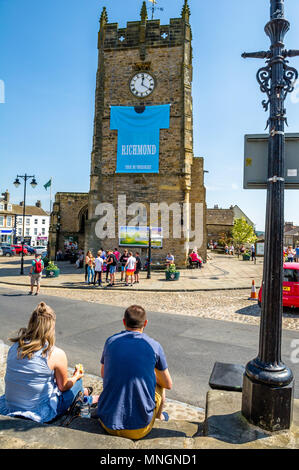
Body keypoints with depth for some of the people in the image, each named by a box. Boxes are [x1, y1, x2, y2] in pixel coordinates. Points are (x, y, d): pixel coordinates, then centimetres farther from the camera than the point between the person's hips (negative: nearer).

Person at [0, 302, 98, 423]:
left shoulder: (15, 347, -7)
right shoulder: (57, 354, -21)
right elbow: (63, 386, -7)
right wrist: (76, 376, 15)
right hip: (41, 413, -5)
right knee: (77, 381, 16)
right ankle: (87, 399, 47)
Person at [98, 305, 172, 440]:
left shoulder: (111, 341, -3)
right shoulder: (154, 346, -9)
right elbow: (168, 384, 5)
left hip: (108, 424, 3)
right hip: (138, 429, -2)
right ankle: (159, 416, 50)